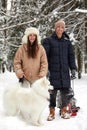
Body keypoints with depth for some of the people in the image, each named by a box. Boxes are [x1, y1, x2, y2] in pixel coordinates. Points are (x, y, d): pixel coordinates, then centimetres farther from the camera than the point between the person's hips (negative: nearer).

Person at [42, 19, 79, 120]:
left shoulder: (67, 41, 13)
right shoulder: (48, 41, 3)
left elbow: (71, 55, 14)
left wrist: (73, 69, 6)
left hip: (65, 71, 3)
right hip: (53, 71, -3)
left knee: (66, 91, 4)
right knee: (52, 92, -1)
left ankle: (64, 110, 21)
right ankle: (52, 111, 12)